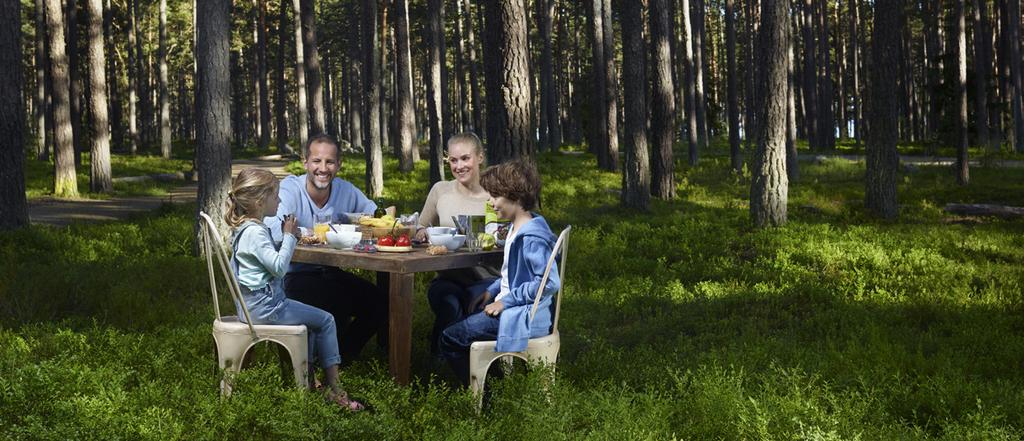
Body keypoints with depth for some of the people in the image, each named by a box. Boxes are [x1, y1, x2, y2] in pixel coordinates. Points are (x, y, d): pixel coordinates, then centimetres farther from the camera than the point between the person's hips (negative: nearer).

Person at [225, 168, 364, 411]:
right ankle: (333, 389, -1)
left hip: (252, 304, 10)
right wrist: (288, 236, -15)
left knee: (311, 318, 23)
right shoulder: (256, 231, -20)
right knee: (325, 320, -3)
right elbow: (279, 266, -25)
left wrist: (287, 237, 12)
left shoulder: (244, 228, 12)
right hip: (264, 306, -10)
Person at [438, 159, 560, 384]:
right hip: (512, 309, 11)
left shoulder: (532, 237, -22)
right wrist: (492, 291, 7)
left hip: (525, 318, -11)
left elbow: (549, 282, -28)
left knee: (450, 339, -8)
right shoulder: (516, 229, 10)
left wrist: (505, 301, -22)